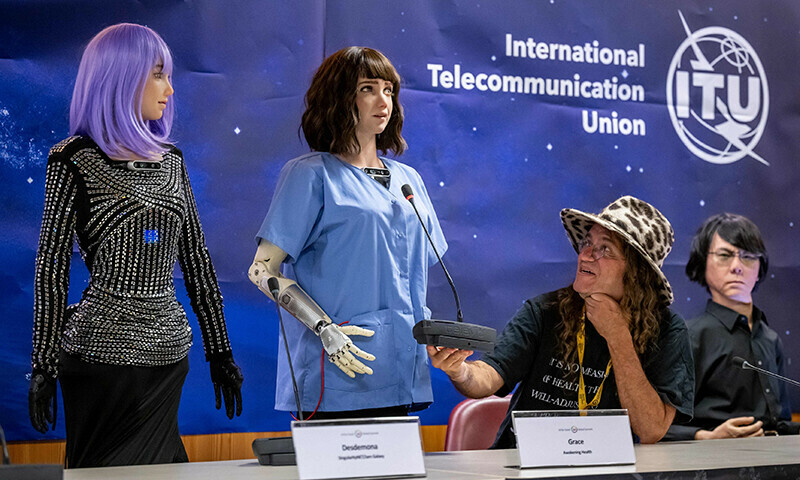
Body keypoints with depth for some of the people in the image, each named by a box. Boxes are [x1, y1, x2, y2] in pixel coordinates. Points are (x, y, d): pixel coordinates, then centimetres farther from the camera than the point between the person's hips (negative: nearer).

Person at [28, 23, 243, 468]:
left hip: (168, 349, 5)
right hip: (104, 349, -5)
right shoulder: (75, 159, -5)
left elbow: (195, 257, 13)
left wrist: (219, 349, 12)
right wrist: (43, 365, -8)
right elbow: (51, 266, -6)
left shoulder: (170, 159, 11)